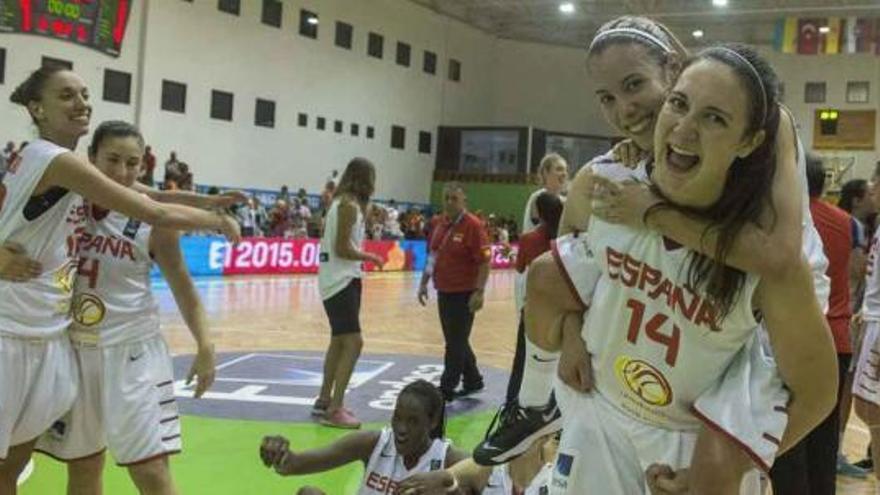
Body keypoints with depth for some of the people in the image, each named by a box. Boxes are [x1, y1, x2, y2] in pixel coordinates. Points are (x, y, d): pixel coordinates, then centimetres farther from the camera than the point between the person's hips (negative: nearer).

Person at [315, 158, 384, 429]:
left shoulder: (343, 202, 13)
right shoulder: (350, 205, -15)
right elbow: (343, 249, -19)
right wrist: (371, 258, -8)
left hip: (339, 279, 11)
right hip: (341, 281, -11)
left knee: (340, 340, 19)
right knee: (353, 342, -13)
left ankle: (325, 400, 31)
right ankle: (334, 409, -12)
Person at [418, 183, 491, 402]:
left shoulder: (473, 226, -13)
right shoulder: (442, 225, 10)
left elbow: (484, 262, -16)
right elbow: (434, 257, 19)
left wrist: (479, 292, -21)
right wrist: (424, 283, 14)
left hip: (464, 294, -8)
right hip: (444, 292, 8)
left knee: (455, 343, -2)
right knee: (456, 341, 16)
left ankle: (446, 389, 4)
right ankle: (472, 381, 31)